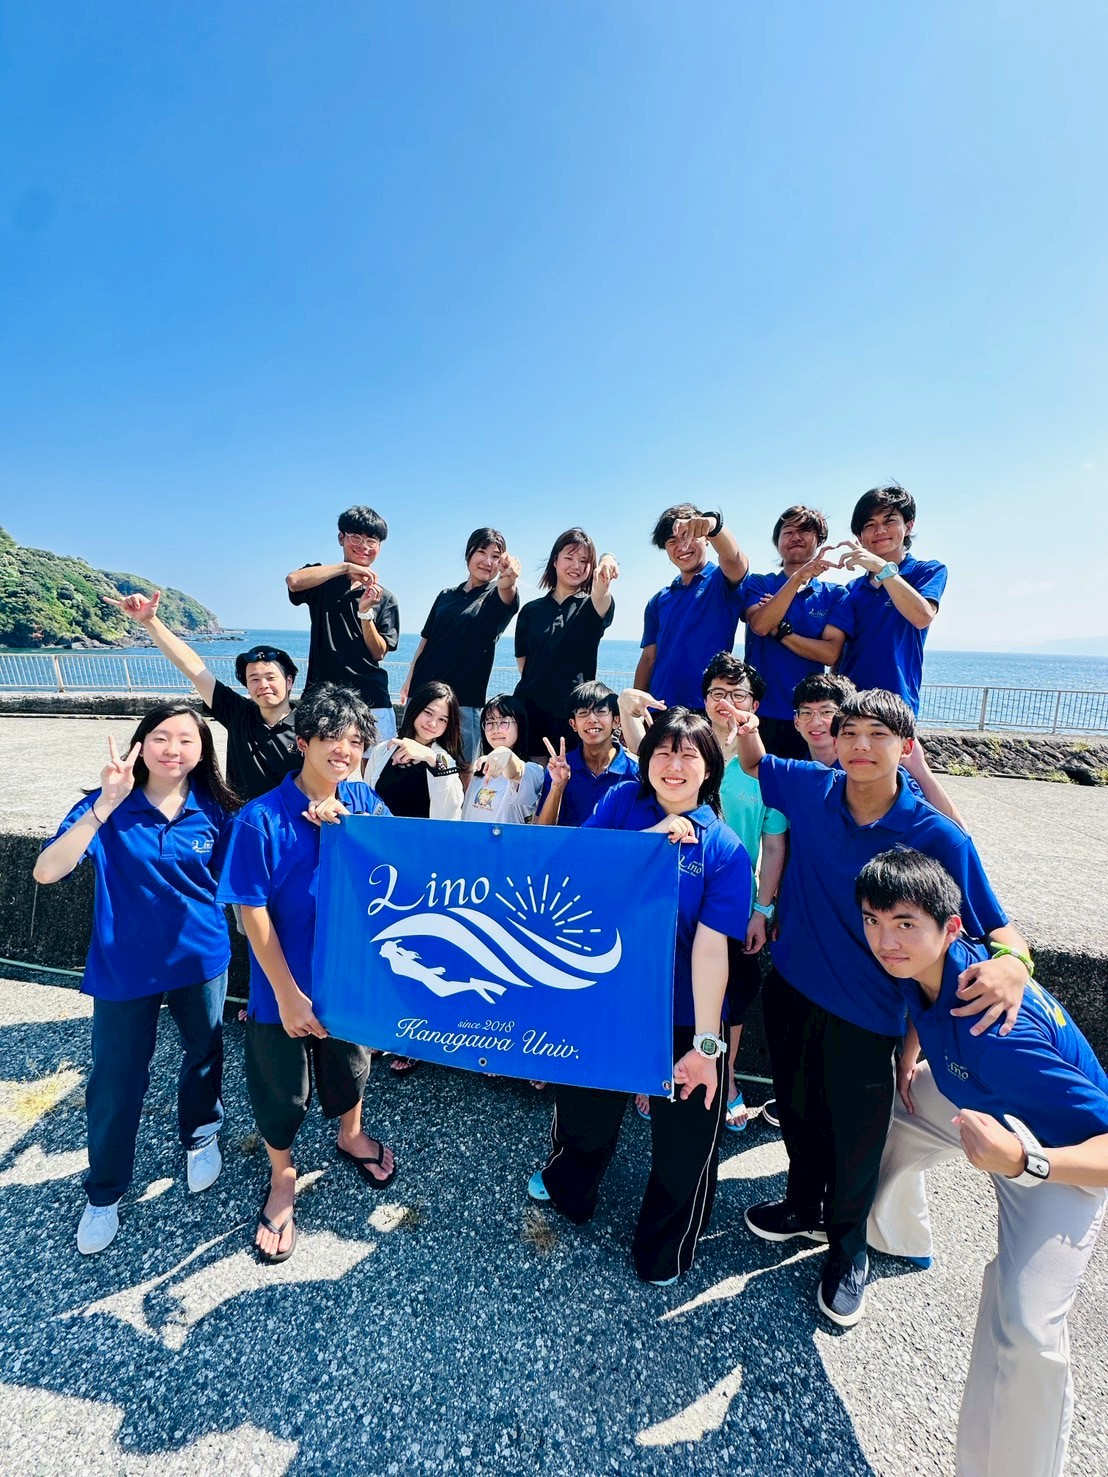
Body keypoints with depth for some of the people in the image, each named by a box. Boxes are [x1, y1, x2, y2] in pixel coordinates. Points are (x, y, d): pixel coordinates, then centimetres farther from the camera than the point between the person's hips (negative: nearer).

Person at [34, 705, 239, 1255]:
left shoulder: (215, 810, -11)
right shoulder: (107, 806, -16)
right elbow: (46, 871, -29)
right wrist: (106, 805, -37)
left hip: (200, 960, 2)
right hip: (125, 967, -1)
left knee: (203, 1055, 20)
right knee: (115, 1082, 12)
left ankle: (200, 1137, 50)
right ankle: (104, 1194, 37)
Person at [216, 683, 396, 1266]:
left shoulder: (366, 804, -9)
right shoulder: (261, 819, -21)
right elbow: (252, 912, -18)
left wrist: (347, 827, -26)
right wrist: (288, 994, -15)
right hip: (285, 987, -3)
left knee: (349, 1063, 26)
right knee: (281, 1089, 18)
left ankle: (352, 1136, 56)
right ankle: (282, 1178, 46)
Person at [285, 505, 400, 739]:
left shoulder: (385, 598, 10)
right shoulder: (322, 581, 9)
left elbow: (379, 653, 2)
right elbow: (293, 580, -15)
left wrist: (365, 611, -11)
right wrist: (345, 567, -11)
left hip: (371, 701, 1)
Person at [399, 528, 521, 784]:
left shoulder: (496, 596, 2)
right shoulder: (446, 596, 14)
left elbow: (507, 595, -23)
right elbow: (425, 641, 17)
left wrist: (509, 579, -47)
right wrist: (409, 681, 8)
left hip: (464, 699, -4)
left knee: (463, 769, -2)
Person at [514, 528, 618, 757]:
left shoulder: (591, 607, 5)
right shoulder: (531, 611, 11)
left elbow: (600, 596, -19)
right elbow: (523, 661, 15)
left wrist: (606, 565, -40)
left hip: (576, 713, -1)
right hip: (532, 711, 2)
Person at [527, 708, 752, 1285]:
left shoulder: (725, 850, -14)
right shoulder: (623, 802, -7)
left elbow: (711, 947, -18)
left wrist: (706, 1043, -19)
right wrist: (651, 836, -25)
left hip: (681, 1016, -1)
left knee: (684, 1138, 18)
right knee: (584, 1103, 23)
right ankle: (568, 1188, 53)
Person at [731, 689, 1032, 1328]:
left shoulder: (938, 837, -21)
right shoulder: (811, 788, -12)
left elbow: (997, 925, -16)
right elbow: (755, 764, 8)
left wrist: (1011, 961, -38)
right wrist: (749, 733, -14)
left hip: (865, 1011, -3)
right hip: (792, 987, 3)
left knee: (857, 1134, 17)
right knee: (799, 1109, 25)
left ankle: (848, 1250, 47)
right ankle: (804, 1205, 55)